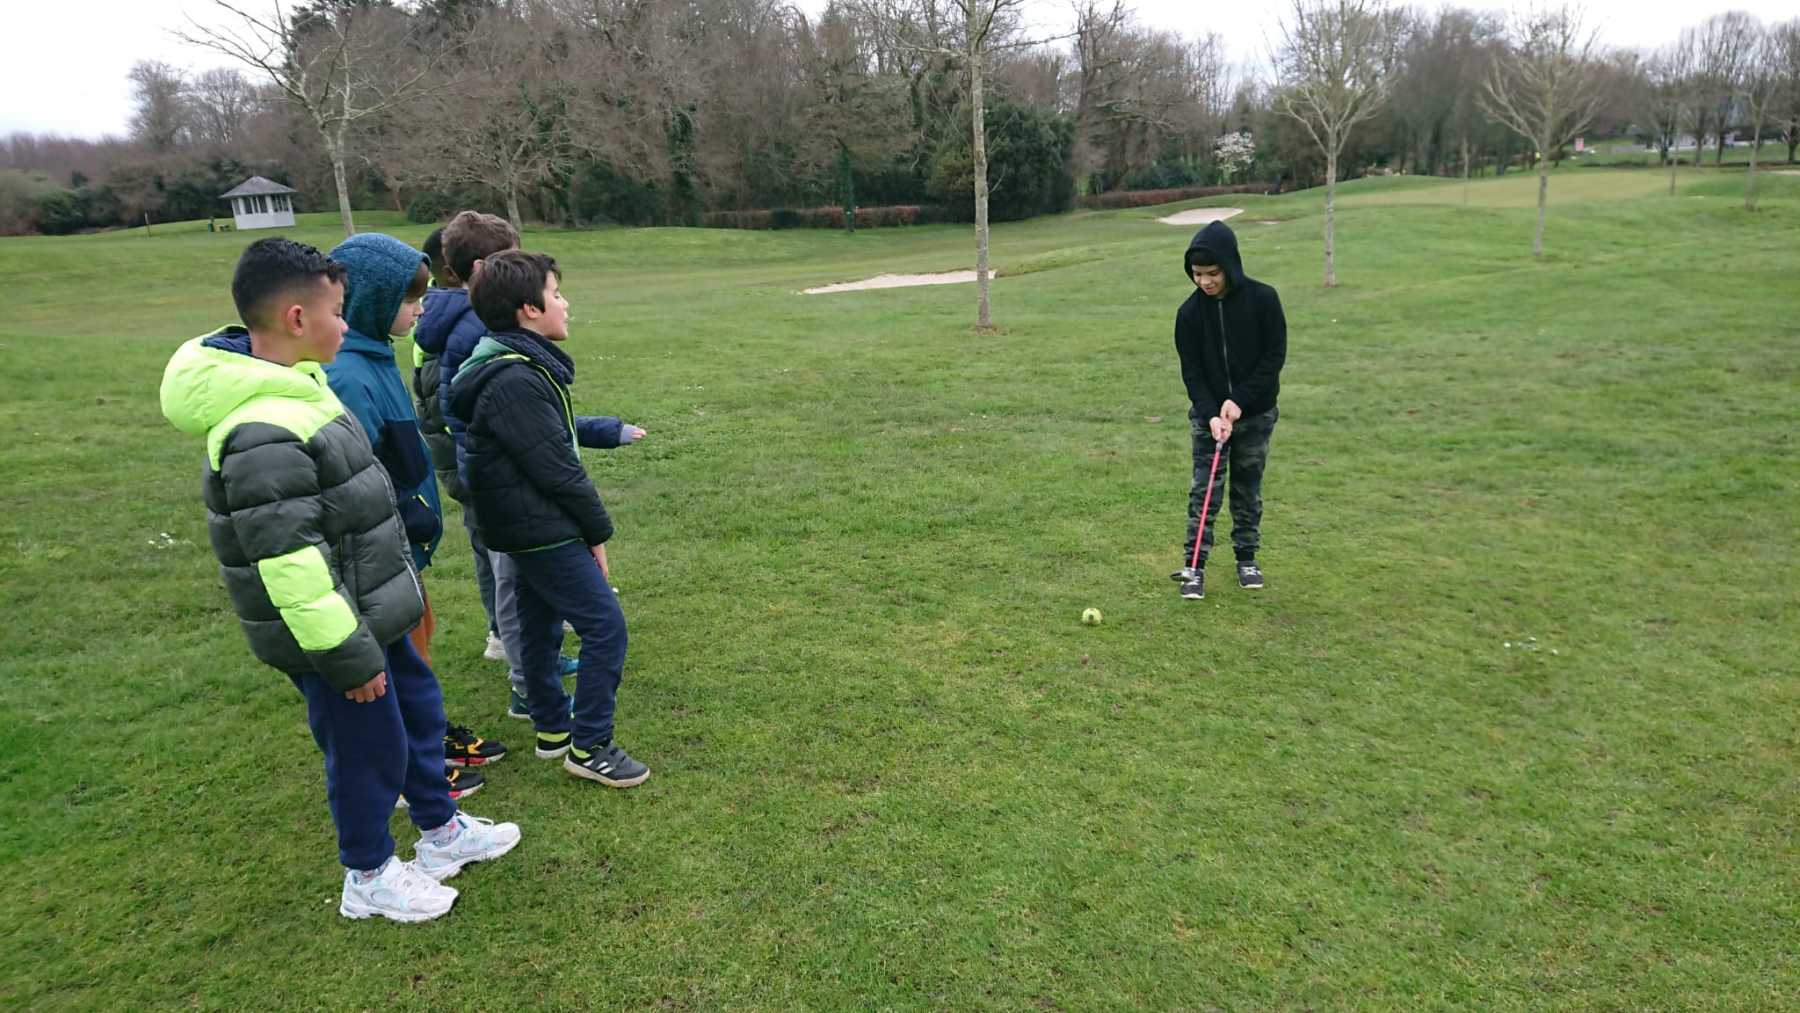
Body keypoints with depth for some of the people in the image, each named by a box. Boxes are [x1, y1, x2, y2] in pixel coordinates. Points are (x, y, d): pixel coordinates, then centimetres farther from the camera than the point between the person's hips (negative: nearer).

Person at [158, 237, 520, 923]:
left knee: (418, 710, 22)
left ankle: (442, 831, 42)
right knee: (369, 747, 7)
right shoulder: (264, 435, -28)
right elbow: (288, 560, -28)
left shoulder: (294, 387, 6)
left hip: (369, 614, 10)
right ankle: (368, 878, 30)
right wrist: (344, 653, -21)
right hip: (332, 632, -10)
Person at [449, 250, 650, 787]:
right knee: (606, 626, -5)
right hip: (542, 529, -11)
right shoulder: (516, 380, -24)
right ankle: (589, 746, 5)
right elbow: (556, 468, -21)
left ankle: (552, 730, 33)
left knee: (539, 627, 19)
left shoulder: (518, 365, 9)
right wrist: (597, 531, -12)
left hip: (526, 527, 11)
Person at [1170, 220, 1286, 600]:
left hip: (1256, 413, 0)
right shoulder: (1190, 312, -8)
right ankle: (1193, 565, 5)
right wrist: (1211, 414, -20)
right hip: (1209, 415, 0)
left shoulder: (1263, 299, -11)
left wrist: (1240, 401, -17)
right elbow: (1191, 371, -8)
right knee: (1205, 491, -1)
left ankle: (1247, 558, 26)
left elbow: (1274, 356, -10)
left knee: (1248, 490, 11)